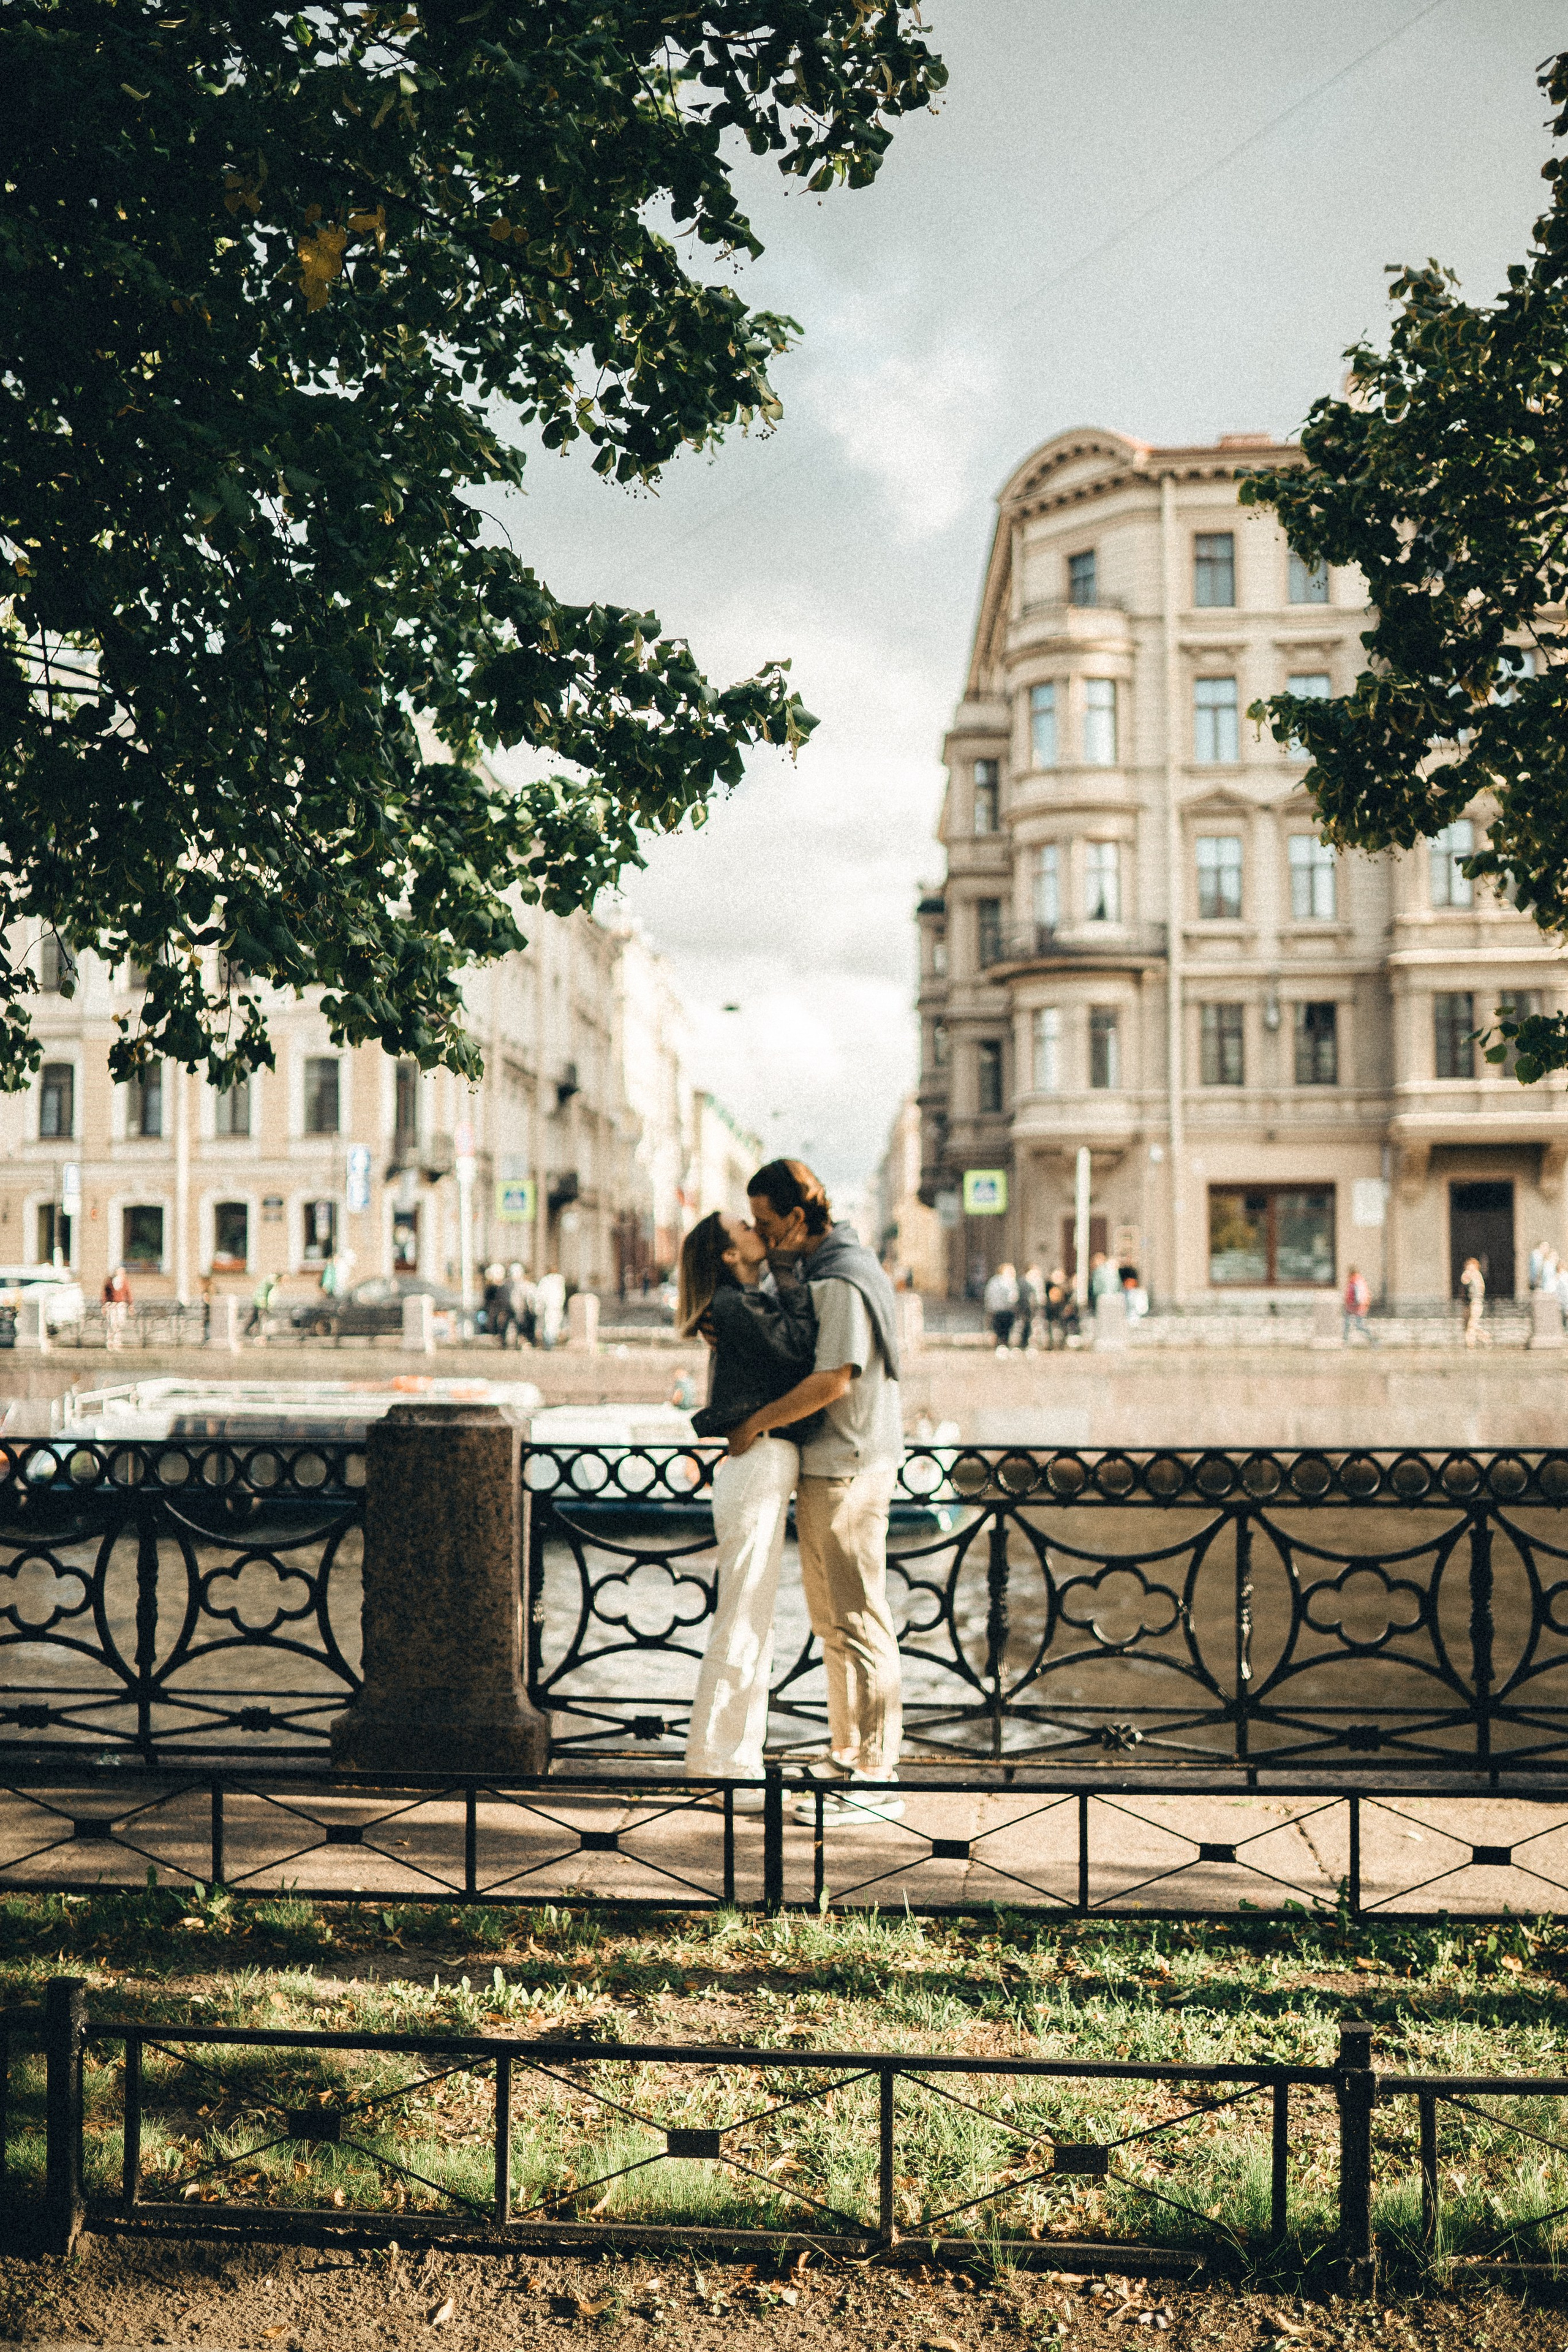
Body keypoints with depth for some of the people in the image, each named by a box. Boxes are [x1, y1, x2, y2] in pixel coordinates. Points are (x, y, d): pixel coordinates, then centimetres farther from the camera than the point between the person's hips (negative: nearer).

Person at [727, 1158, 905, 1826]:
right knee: (830, 1619, 15)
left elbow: (833, 1380, -25)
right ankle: (849, 1762, 24)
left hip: (850, 1469, -10)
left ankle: (874, 1781, 1)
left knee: (858, 1621, -5)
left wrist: (757, 1423, -15)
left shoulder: (844, 1281, -18)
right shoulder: (815, 1269, 14)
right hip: (823, 1468, 10)